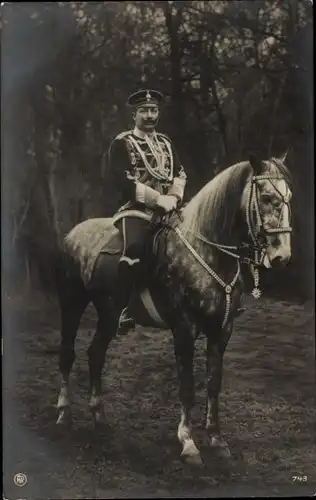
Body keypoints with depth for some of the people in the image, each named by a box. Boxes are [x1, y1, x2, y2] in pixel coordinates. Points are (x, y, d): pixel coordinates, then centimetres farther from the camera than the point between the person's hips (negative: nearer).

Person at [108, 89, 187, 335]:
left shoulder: (166, 142, 21)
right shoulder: (122, 143, 2)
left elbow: (180, 174, 15)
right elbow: (124, 181, -10)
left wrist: (173, 197, -6)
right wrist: (157, 198, -17)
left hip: (168, 207, 6)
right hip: (136, 209, -6)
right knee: (135, 246, -33)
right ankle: (123, 310, -30)